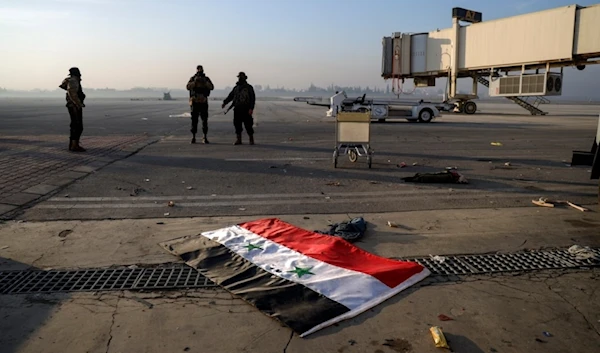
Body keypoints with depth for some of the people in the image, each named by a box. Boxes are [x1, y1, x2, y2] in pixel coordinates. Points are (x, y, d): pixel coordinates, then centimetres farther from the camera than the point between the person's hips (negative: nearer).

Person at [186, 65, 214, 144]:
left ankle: (204, 137, 4)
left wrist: (205, 82, -21)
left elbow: (211, 87, -8)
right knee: (194, 120, 1)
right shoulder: (192, 78, 4)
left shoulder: (206, 79, 7)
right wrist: (195, 82, -22)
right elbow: (188, 87, -11)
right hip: (195, 101, -1)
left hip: (204, 102, 1)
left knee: (205, 120, -1)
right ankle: (193, 137, 8)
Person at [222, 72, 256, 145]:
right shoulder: (236, 88, 18)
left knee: (248, 125, -5)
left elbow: (253, 98, -4)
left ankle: (251, 139, 8)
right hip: (237, 109, 5)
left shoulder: (249, 87, 3)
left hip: (246, 110, -5)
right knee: (237, 124, 2)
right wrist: (224, 103, -1)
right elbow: (230, 96, 15)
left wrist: (251, 108, -14)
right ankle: (238, 140, 9)